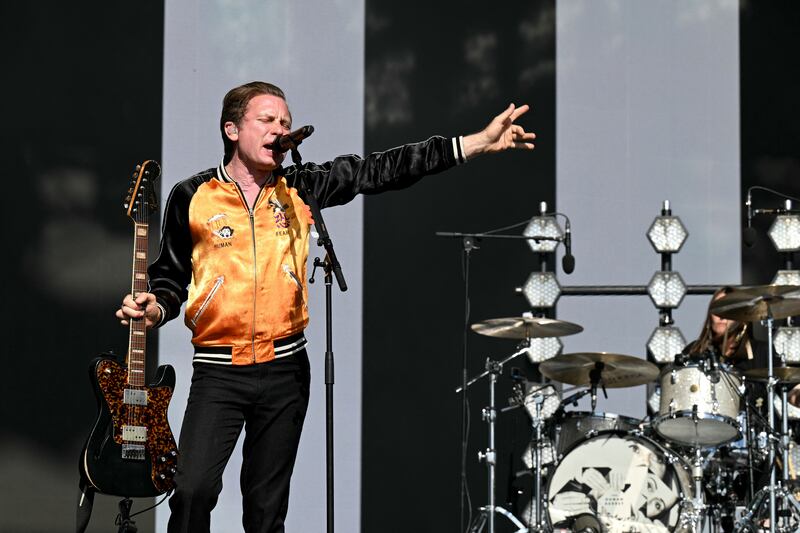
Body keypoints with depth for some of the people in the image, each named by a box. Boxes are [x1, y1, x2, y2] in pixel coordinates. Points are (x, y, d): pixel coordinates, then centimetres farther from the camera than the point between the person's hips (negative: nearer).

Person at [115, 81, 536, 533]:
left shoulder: (298, 188, 4)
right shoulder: (193, 197, -2)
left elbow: (380, 171, -1)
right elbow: (171, 275, 8)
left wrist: (480, 141, -6)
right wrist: (155, 308, -15)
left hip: (286, 369, 3)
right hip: (219, 371, -3)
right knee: (194, 490, -17)